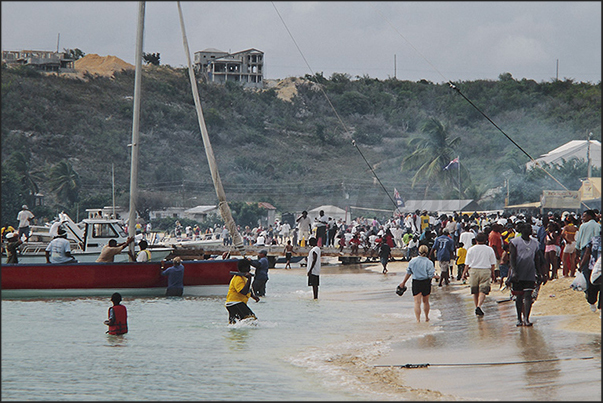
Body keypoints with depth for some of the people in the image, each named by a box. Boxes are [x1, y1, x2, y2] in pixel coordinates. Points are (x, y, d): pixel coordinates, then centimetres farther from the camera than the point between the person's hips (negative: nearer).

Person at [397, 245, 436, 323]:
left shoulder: (413, 261, -4)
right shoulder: (429, 263, -11)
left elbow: (408, 273, 5)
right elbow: (431, 276, -12)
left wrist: (403, 282, 17)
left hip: (416, 283, 0)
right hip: (426, 283, 0)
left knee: (417, 302, -1)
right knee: (426, 301, 19)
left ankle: (418, 320, -12)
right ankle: (426, 318, 35)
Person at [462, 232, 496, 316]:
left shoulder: (471, 249, 1)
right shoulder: (489, 249, 1)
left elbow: (467, 263, 2)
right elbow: (493, 264, 6)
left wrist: (464, 272, 14)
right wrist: (492, 273, 18)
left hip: (474, 271, 1)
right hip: (485, 271, -1)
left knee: (475, 291, 14)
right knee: (483, 290, -5)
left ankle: (477, 307, 19)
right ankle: (479, 306, -24)